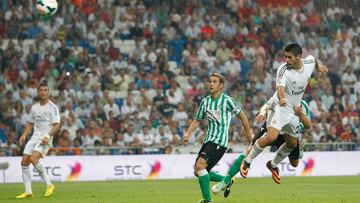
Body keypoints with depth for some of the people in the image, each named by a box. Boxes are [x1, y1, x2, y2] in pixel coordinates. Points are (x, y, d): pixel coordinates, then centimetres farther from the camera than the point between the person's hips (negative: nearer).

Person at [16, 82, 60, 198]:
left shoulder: (53, 107, -6)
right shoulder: (34, 107, 14)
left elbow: (56, 125, -11)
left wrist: (48, 136, -25)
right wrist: (24, 135, 7)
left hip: (45, 139, -7)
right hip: (35, 137, 7)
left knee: (33, 158, -27)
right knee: (24, 161, -3)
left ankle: (49, 185, -16)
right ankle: (28, 191, 4)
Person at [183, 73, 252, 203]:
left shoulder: (227, 100, -7)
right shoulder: (205, 101, 10)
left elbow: (242, 116, 2)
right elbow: (198, 120, 20)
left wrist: (249, 136, 6)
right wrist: (188, 133, 3)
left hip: (220, 141, -7)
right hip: (208, 140, 7)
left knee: (200, 166, -21)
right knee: (197, 172, 6)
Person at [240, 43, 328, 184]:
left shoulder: (309, 62, -6)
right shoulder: (284, 69, -24)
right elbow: (280, 86, -40)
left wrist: (318, 67, 40)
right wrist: (281, 98, -61)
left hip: (294, 110, 7)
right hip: (280, 107, -7)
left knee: (292, 144, 16)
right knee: (271, 137, -27)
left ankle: (273, 164, 41)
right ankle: (247, 161, -9)